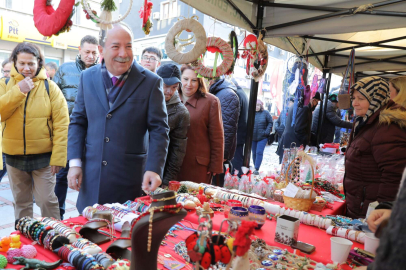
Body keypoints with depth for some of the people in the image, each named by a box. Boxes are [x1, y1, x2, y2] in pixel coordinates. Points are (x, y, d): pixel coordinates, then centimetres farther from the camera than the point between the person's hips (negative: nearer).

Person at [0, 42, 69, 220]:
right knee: (21, 202, 16)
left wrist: (58, 156, -14)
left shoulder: (49, 87, -5)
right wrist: (18, 91, -20)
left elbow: (61, 124, -10)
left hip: (43, 156, -3)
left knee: (47, 201, 2)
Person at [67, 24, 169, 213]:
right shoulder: (87, 77, 6)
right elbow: (78, 121, 9)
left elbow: (159, 129, -6)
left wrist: (154, 169, -17)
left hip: (130, 179, -3)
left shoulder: (151, 82, -5)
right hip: (91, 176, 3)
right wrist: (74, 163, 1)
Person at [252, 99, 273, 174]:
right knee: (254, 153, 11)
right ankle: (255, 167, 25)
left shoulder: (265, 113, -3)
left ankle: (256, 169, -3)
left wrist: (267, 132, -8)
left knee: (259, 152, -7)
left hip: (262, 137, -2)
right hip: (252, 137, 2)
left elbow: (270, 122, 2)